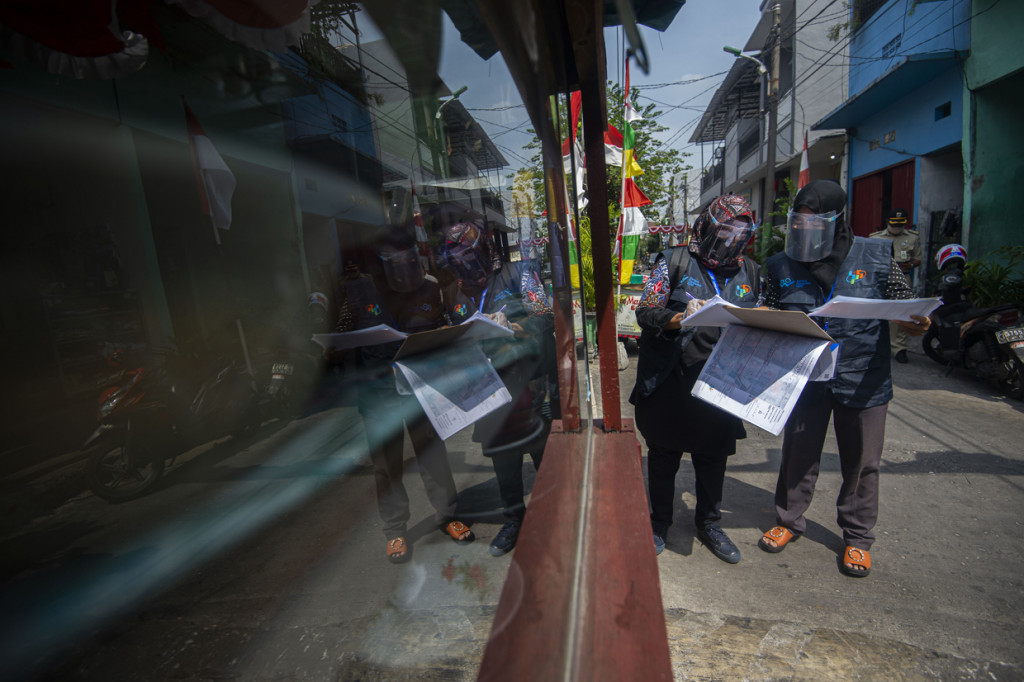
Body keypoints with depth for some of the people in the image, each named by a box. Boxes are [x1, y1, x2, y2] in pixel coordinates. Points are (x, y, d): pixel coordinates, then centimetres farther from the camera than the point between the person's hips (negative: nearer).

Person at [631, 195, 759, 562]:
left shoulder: (748, 271, 10)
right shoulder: (674, 261, -4)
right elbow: (645, 311, -9)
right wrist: (681, 317, -26)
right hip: (670, 380, -3)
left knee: (713, 455, 15)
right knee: (664, 454, 11)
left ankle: (709, 522, 37)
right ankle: (660, 521, 32)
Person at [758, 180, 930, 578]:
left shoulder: (876, 257, -2)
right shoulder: (781, 265, 1)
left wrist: (914, 325, -16)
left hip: (863, 378, 0)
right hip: (804, 376, 1)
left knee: (861, 461, 11)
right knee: (798, 453, 13)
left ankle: (858, 537, 32)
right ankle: (789, 520, 33)